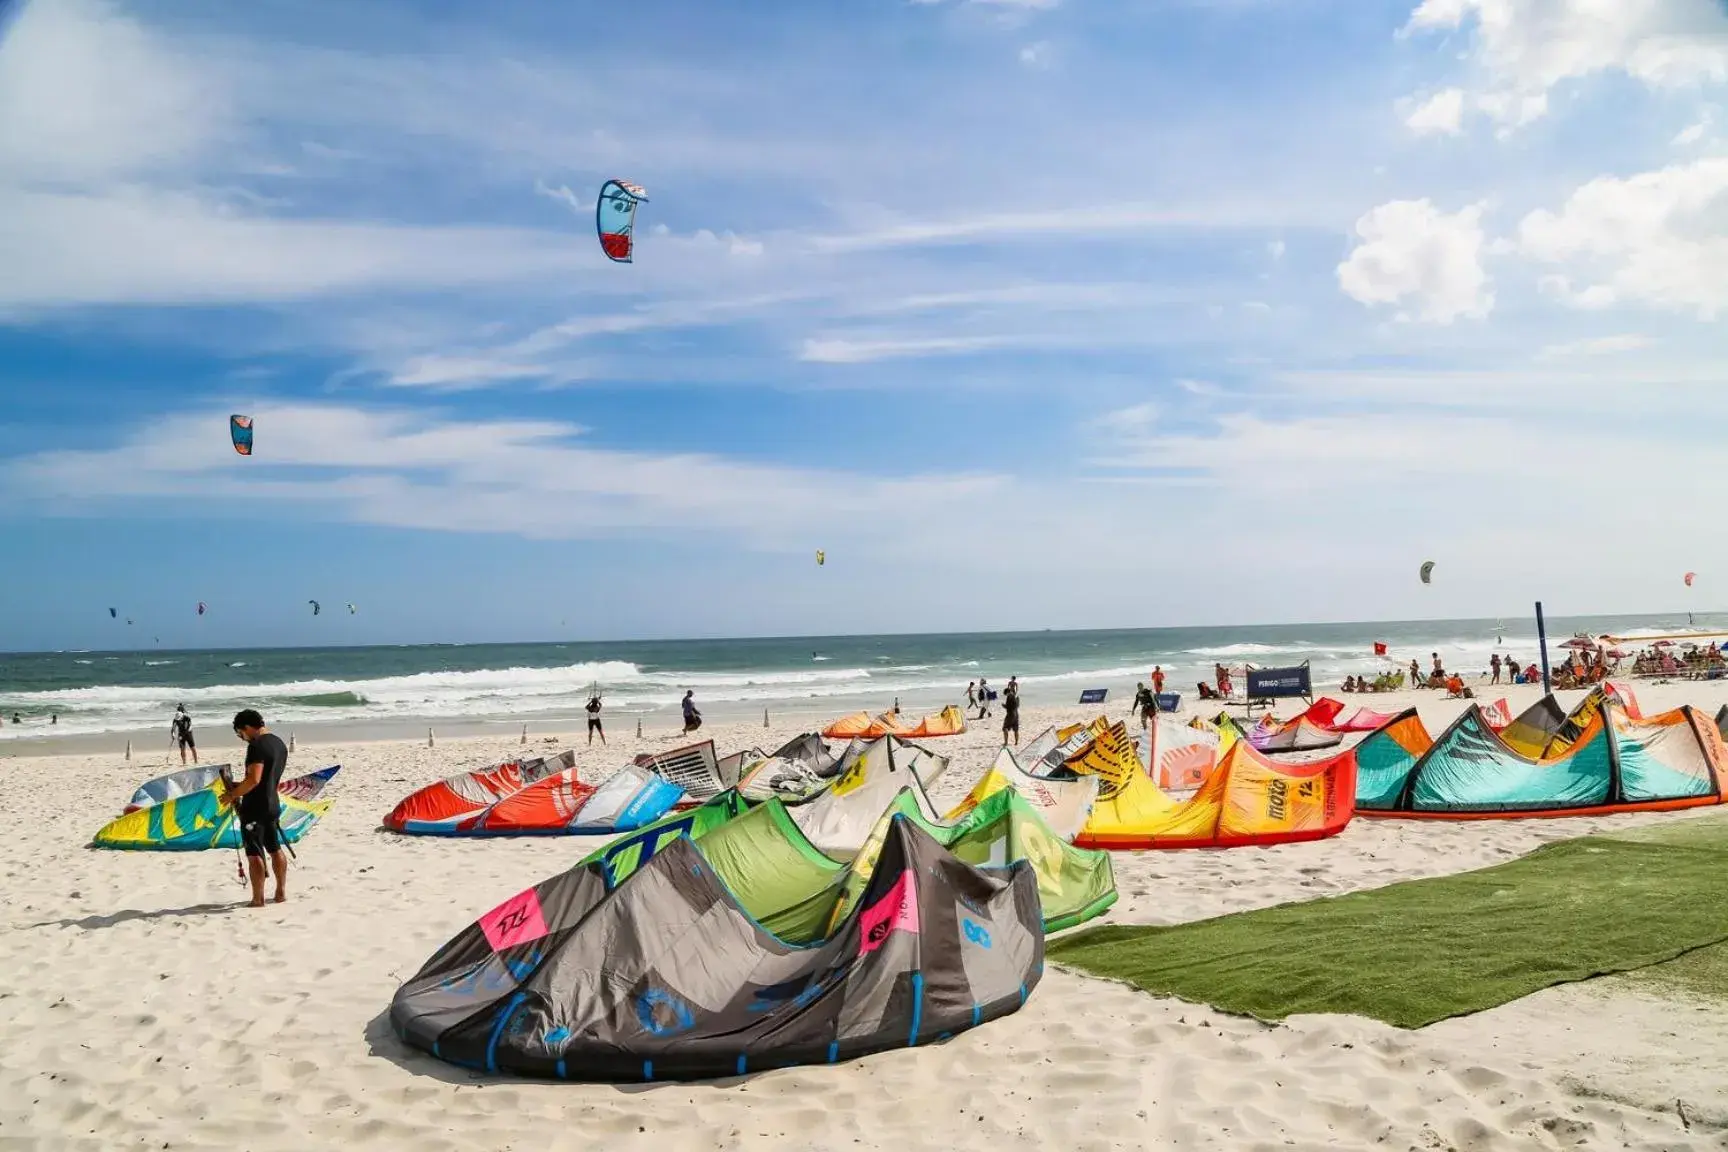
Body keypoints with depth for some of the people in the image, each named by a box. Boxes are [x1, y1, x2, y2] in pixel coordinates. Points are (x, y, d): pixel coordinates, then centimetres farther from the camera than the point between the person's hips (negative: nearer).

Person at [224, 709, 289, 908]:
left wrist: (232, 794, -12)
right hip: (273, 804, 9)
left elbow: (254, 779, -25)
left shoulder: (257, 746, -17)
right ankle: (281, 892, 23)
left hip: (254, 807, -9)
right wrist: (239, 786, 19)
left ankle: (258, 899, -1)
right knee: (275, 849, 17)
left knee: (254, 853, -3)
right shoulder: (280, 743, 12)